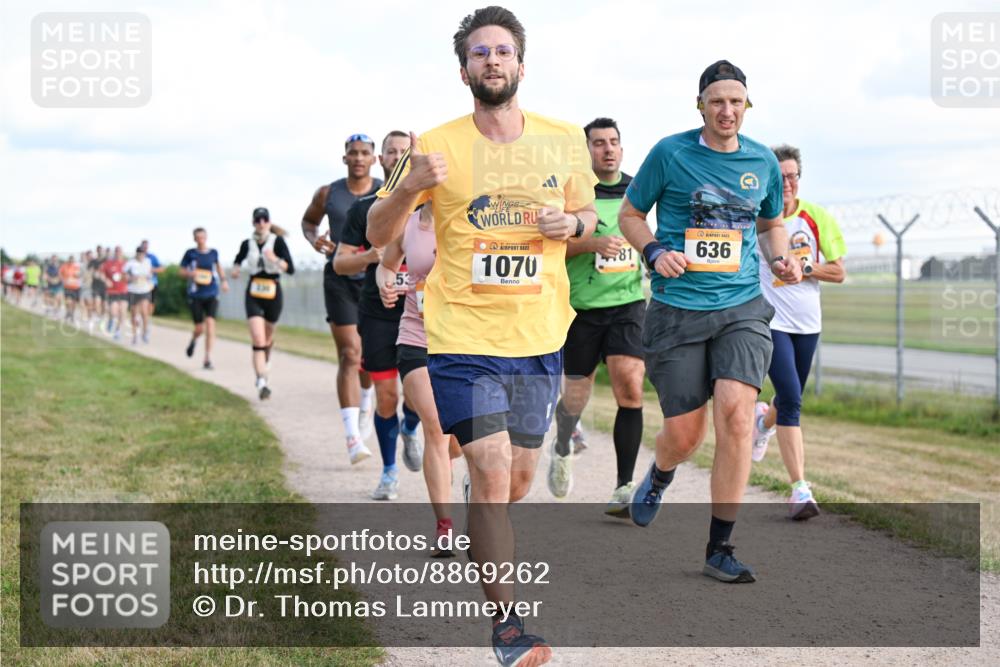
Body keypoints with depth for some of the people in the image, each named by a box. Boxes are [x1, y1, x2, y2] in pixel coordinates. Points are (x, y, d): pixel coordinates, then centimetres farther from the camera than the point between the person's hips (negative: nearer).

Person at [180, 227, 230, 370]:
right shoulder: (190, 253, -2)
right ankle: (193, 340, 39)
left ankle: (208, 359, -11)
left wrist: (223, 280, 18)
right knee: (200, 328, 1)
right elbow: (182, 272, 4)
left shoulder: (213, 252, 4)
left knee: (210, 323, -15)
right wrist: (190, 274, -17)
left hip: (212, 295, 1)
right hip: (195, 295, -1)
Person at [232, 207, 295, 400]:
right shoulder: (247, 244, 1)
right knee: (258, 339, -16)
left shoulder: (278, 242, -8)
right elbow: (239, 258, 25)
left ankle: (266, 362, 53)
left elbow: (291, 269, -18)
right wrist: (235, 267, 4)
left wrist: (276, 260, -35)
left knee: (268, 336, 20)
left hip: (273, 294, 0)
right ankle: (261, 383, -22)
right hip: (253, 296, 0)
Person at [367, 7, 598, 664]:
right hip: (463, 336, -3)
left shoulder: (565, 141, 3)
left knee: (518, 479, 15)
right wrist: (409, 187, -21)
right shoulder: (438, 147, -5)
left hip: (539, 338, 4)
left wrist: (572, 225, -7)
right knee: (492, 474, -14)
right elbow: (377, 235, -1)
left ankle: (482, 549, 49)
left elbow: (587, 215, 18)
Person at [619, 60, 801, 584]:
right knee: (684, 434, 1)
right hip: (677, 310, -2)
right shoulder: (670, 153, -2)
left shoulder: (763, 162, 8)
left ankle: (719, 549, -6)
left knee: (735, 414, -17)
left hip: (742, 308, 2)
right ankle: (659, 476, 42)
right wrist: (656, 252, -11)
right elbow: (629, 214, 8)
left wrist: (780, 260, 4)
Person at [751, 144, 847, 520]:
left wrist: (804, 267, -13)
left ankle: (763, 420, 54)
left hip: (807, 323, 4)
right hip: (769, 320, -4)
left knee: (790, 400, 16)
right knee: (791, 400, -16)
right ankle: (800, 489, -15)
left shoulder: (816, 217, -1)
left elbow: (838, 273, 1)